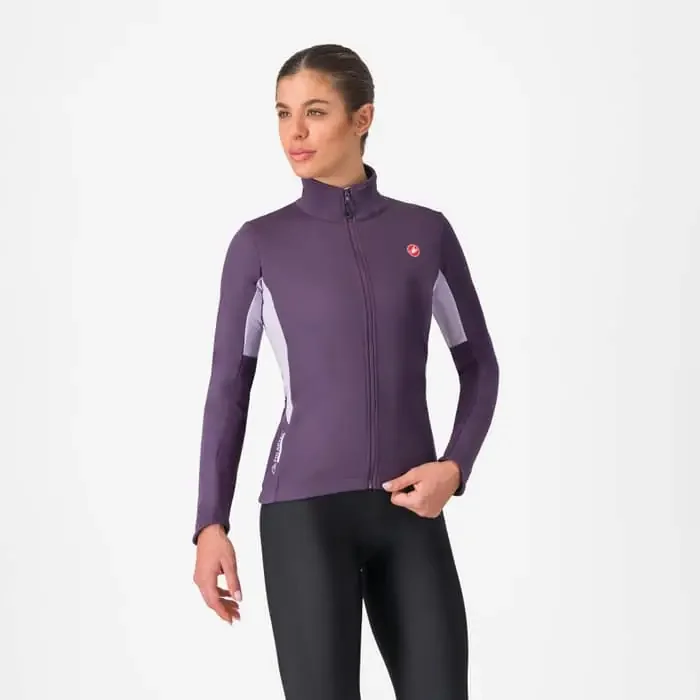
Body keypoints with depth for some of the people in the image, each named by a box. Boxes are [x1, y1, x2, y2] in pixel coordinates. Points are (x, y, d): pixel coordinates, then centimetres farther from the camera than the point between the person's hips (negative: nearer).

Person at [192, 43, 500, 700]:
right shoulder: (260, 243, 2)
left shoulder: (426, 231, 7)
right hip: (306, 510, -2)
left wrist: (455, 466, -5)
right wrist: (210, 524, -3)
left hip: (409, 511, 2)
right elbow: (228, 391, 4)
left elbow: (478, 364, 12)